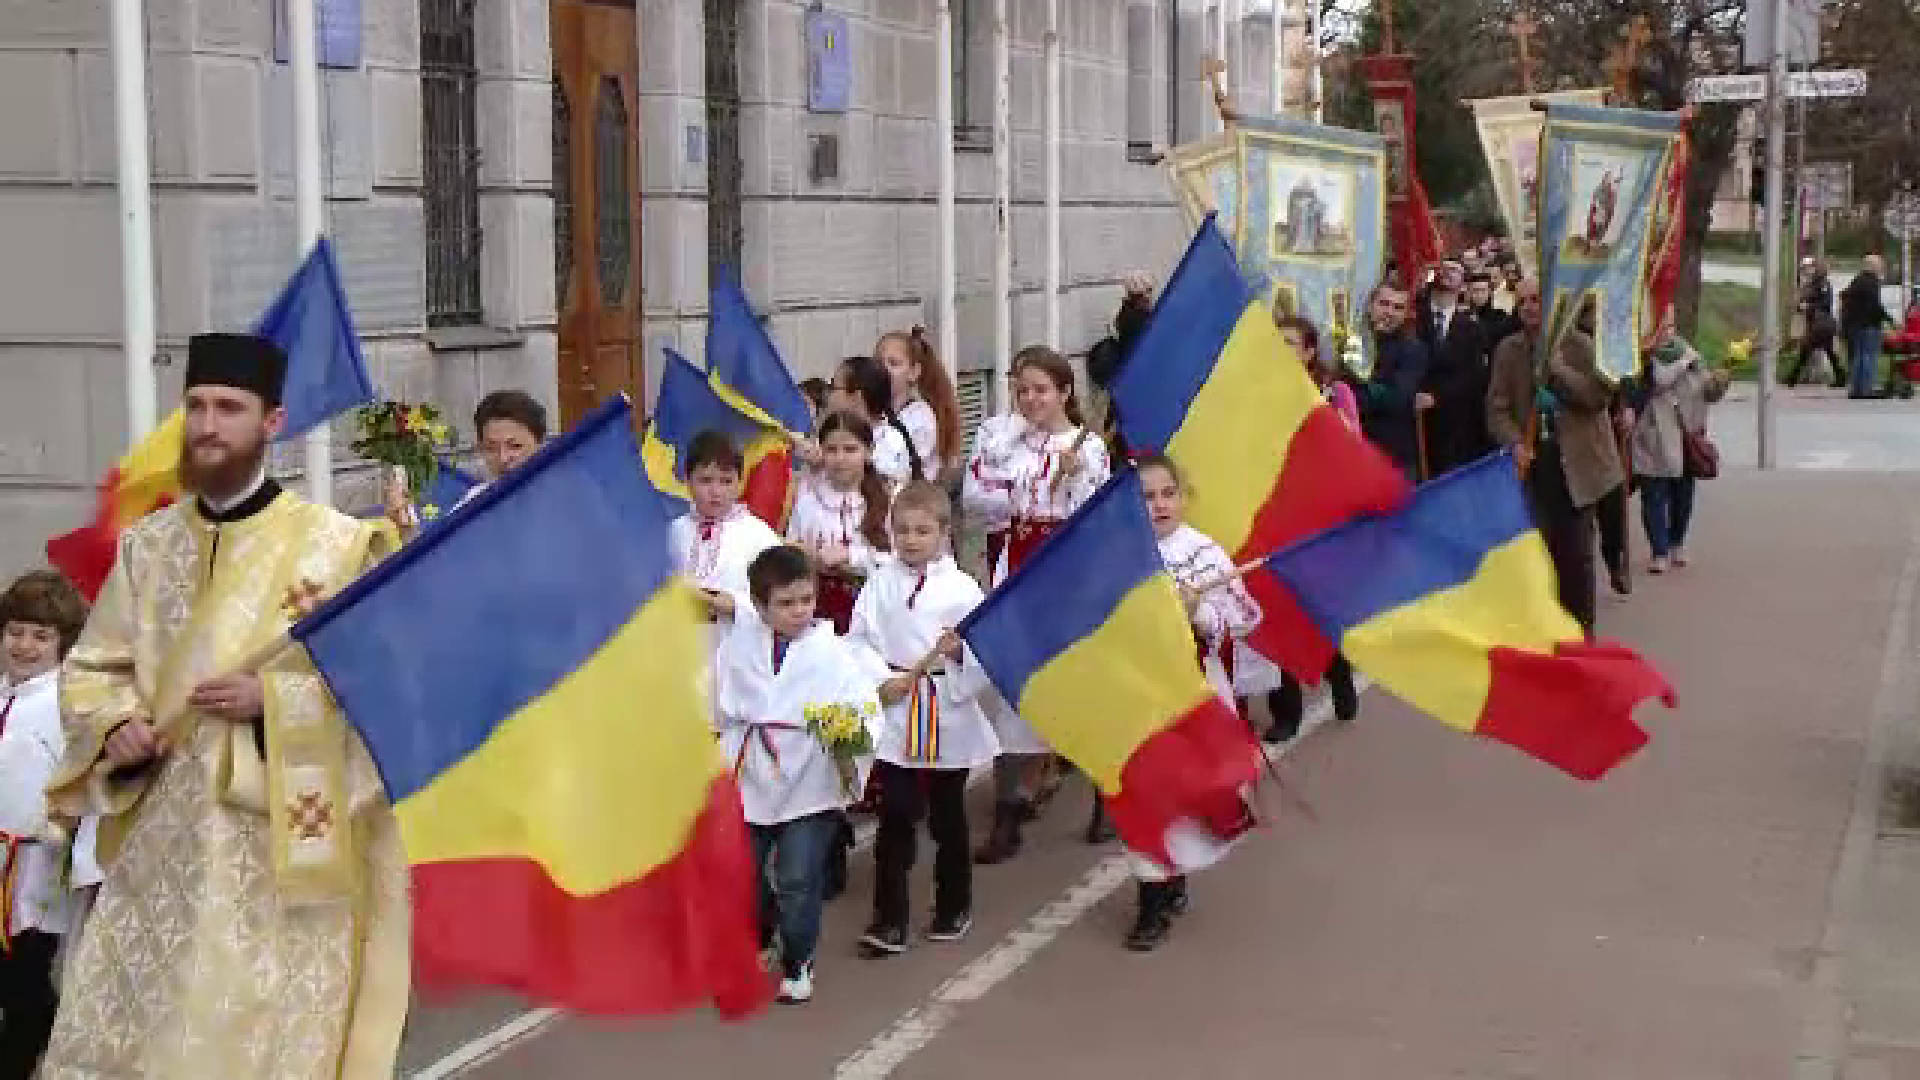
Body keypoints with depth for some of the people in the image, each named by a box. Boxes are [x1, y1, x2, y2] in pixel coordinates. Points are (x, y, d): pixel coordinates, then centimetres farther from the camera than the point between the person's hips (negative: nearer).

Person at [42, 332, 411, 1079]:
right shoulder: (146, 545, 10)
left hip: (278, 841, -4)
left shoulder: (332, 543, -4)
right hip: (162, 835, 4)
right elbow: (89, 670, 15)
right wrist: (116, 724, -5)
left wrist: (273, 697, -17)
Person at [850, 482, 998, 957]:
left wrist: (960, 650, -26)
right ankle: (889, 918, 3)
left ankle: (954, 907, 29)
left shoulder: (963, 589, -4)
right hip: (893, 721, 1)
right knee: (894, 820, -1)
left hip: (948, 721, -1)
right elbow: (858, 643, 1)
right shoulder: (881, 583, 2)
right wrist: (879, 682, -12)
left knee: (948, 819, 13)